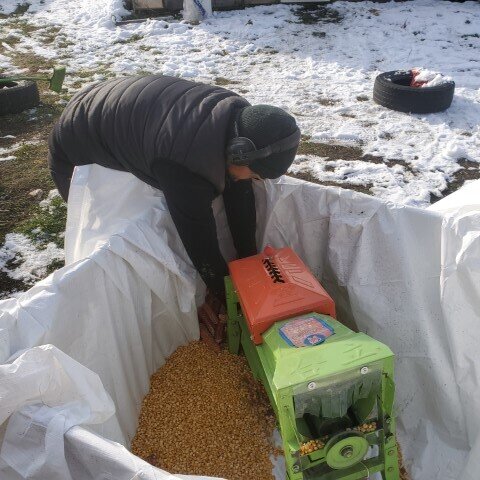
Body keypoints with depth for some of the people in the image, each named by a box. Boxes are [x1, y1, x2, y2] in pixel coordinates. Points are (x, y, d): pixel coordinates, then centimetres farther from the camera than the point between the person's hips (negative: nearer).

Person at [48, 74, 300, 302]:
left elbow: (240, 195, -11)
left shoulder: (237, 115, -20)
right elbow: (199, 240, -33)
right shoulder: (184, 165, -44)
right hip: (76, 155, -7)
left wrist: (250, 261, -5)